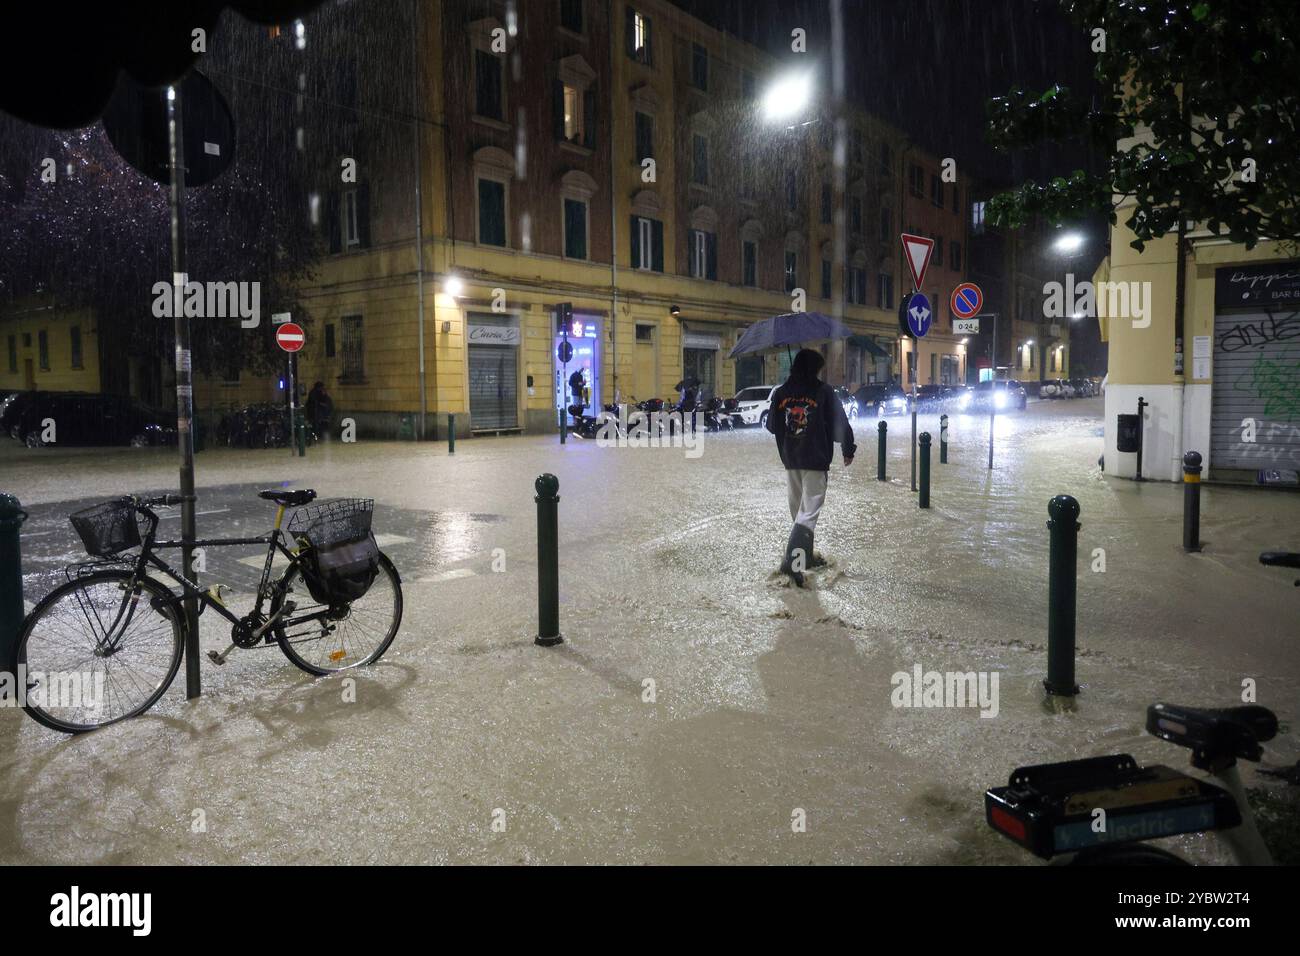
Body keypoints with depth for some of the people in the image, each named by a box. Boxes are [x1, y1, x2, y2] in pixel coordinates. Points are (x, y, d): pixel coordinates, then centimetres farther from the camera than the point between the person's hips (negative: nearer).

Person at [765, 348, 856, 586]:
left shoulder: (781, 393, 4)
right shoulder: (823, 391, -8)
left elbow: (771, 426, 13)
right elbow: (840, 423, -6)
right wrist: (848, 449, 7)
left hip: (790, 461, 5)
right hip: (816, 461, -5)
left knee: (798, 510, 18)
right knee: (809, 512, -6)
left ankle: (805, 556, 28)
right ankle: (792, 561, -19)